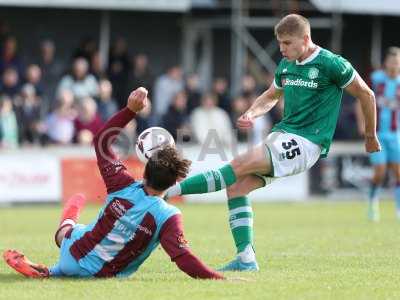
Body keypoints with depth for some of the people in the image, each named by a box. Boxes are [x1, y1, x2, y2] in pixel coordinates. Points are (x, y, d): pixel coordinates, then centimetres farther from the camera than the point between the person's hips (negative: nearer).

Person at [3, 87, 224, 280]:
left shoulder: (123, 187, -18)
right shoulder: (168, 217, -25)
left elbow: (101, 140, -7)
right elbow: (183, 258, -33)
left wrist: (130, 110, -11)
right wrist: (221, 279, -36)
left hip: (74, 253, 1)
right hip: (99, 274, -1)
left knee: (77, 199, 29)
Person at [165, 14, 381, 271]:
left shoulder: (331, 64, -9)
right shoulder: (286, 65, 13)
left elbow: (366, 95, 1)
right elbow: (271, 96, 29)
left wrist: (371, 137, 10)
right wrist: (251, 114, 7)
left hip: (307, 142, -8)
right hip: (282, 134, 8)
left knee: (239, 166, -22)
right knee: (237, 186, -7)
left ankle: (169, 190, -26)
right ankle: (246, 259, -6)